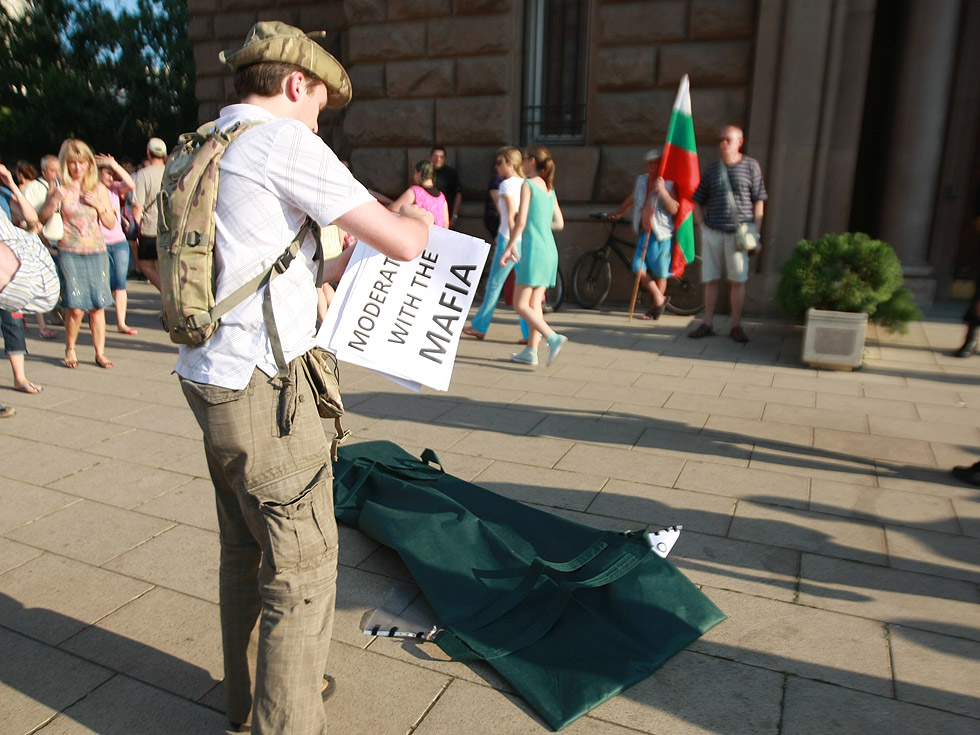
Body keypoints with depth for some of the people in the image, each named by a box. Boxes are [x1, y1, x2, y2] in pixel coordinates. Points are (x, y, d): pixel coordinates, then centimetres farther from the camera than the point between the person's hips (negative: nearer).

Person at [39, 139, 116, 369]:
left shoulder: (99, 189, 9)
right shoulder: (60, 188, 2)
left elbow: (111, 224, 10)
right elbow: (42, 218, -2)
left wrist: (99, 205, -6)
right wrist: (54, 200, -17)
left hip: (97, 252, 2)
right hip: (70, 253, -2)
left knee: (98, 305, 0)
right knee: (76, 306, -7)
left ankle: (100, 352, 10)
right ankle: (70, 350, 14)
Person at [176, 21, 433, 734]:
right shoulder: (283, 142, -12)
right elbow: (403, 243, -16)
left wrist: (338, 266, 25)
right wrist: (418, 216, 6)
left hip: (209, 376, 10)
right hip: (260, 385, -10)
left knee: (246, 547, 21)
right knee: (303, 563, 2)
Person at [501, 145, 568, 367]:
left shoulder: (528, 184, -6)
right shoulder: (550, 188, 15)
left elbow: (521, 221, -13)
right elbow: (559, 223, 16)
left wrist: (509, 247, -7)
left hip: (534, 250, -8)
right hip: (550, 251, 8)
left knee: (520, 305, -4)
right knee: (534, 303, 12)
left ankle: (554, 338, -17)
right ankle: (531, 351, 13)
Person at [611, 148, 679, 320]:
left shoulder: (668, 184, -6)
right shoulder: (641, 180, 11)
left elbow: (674, 209, -19)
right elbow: (631, 199, 30)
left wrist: (662, 191, -29)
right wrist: (618, 213, 40)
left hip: (661, 236, -5)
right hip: (644, 233, 5)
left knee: (660, 273, 5)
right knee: (639, 268, -6)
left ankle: (654, 308, 21)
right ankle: (660, 298, 14)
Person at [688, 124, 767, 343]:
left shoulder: (751, 166, 4)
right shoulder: (712, 169, 11)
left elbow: (759, 201, 2)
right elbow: (697, 201, 16)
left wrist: (756, 233, -4)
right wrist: (702, 226, 3)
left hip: (738, 232, -2)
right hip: (712, 232, 2)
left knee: (738, 280, 1)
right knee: (710, 280, 4)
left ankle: (736, 326, 9)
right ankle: (708, 324, 11)